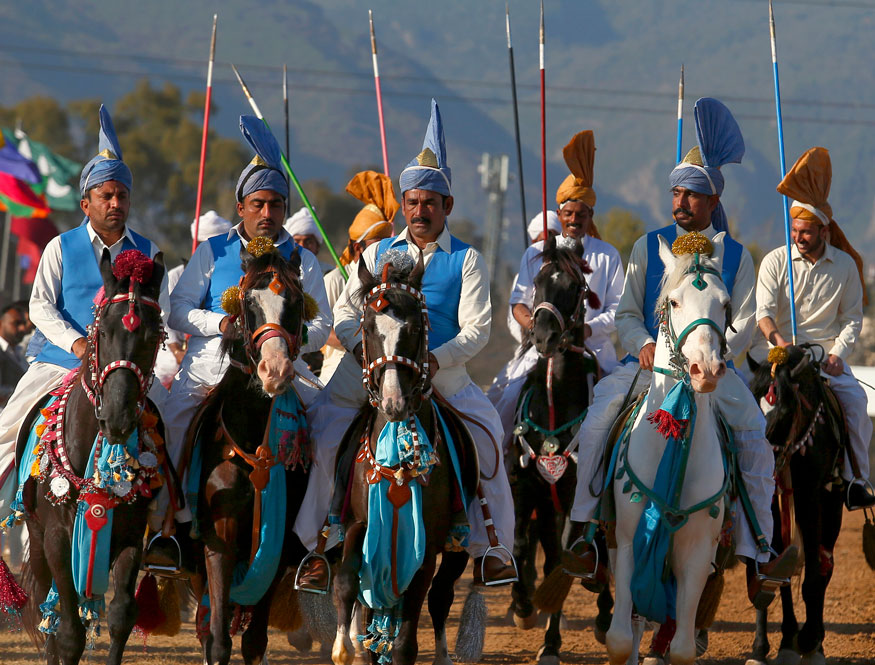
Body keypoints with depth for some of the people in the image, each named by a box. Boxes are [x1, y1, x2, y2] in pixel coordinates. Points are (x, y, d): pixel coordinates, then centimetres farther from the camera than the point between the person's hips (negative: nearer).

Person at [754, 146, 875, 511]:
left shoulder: (845, 265, 4)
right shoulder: (774, 262, 1)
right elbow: (764, 313, -6)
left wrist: (837, 352, -7)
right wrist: (781, 342, -25)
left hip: (828, 354, 1)